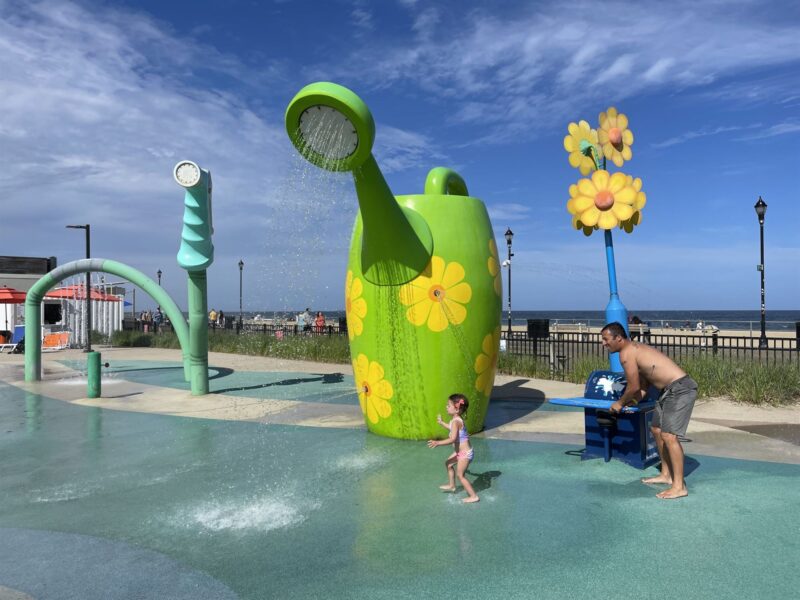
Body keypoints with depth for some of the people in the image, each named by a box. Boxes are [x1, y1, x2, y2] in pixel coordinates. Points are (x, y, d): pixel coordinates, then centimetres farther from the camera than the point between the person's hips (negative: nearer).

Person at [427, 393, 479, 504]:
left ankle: (473, 496, 7)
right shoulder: (457, 419, 3)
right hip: (461, 451, 10)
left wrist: (437, 443, -35)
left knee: (460, 475, -1)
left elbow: (452, 439, -34)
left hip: (465, 453, -10)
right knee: (448, 463, 24)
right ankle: (451, 485, 42)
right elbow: (452, 428, 24)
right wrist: (441, 422, 34)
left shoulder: (456, 421, -27)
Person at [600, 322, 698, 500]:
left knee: (669, 436, -14)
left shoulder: (626, 353, -16)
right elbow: (643, 385, 18)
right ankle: (666, 475, 30)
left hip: (681, 389, -11)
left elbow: (634, 387, -12)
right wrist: (632, 401, 8)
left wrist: (620, 403, 3)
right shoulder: (635, 348, 14)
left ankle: (679, 486, -8)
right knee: (656, 429, 18)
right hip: (670, 390, 11)